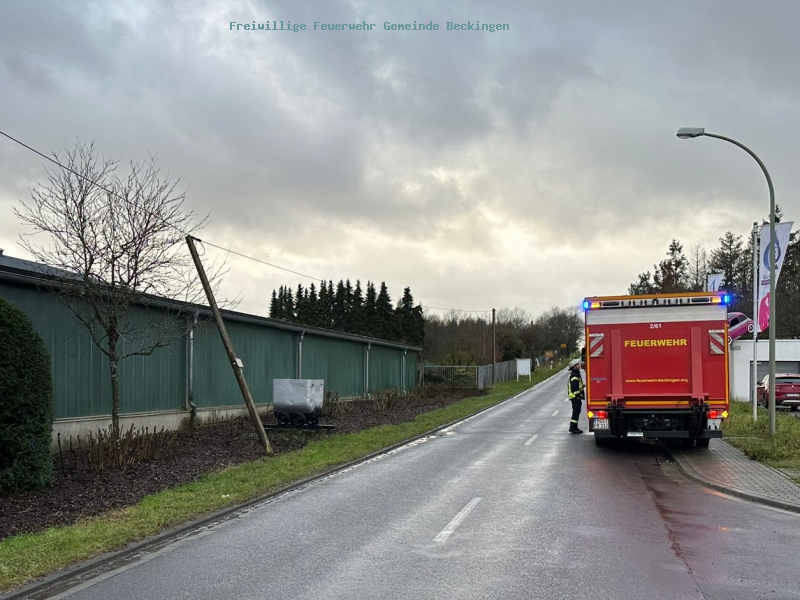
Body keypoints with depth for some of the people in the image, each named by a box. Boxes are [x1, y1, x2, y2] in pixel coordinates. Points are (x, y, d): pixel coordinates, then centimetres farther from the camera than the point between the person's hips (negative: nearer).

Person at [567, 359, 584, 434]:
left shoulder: (576, 374, 19)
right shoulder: (574, 375, -16)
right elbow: (575, 387, -23)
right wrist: (578, 395, -23)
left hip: (576, 397, 11)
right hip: (575, 396, -11)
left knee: (576, 412, 14)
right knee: (576, 411, -9)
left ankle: (574, 427, 19)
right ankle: (573, 427, -7)